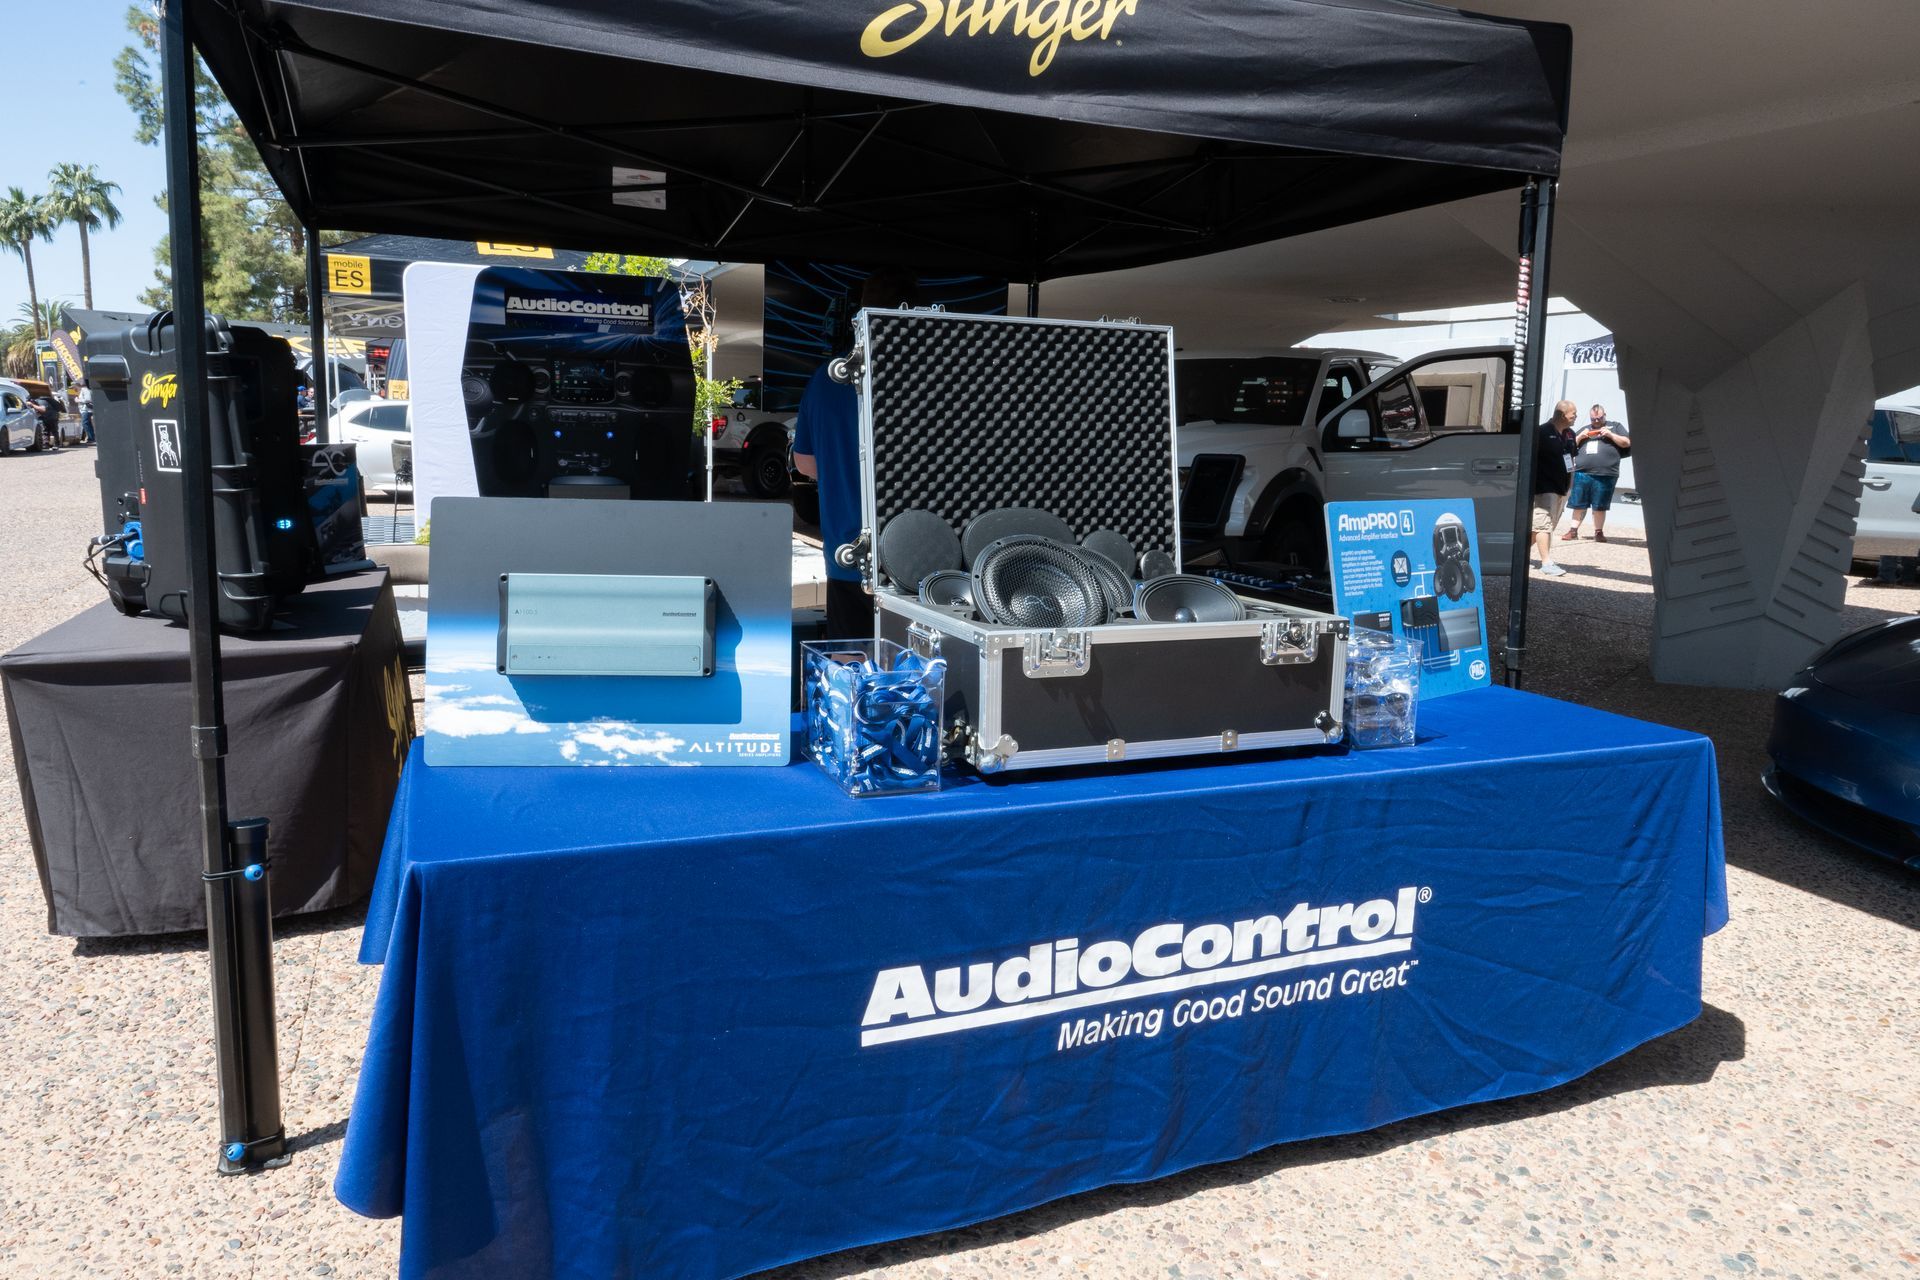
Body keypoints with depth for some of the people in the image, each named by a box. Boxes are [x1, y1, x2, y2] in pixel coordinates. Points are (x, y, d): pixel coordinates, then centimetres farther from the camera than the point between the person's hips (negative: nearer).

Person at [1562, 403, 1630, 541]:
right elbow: (1571, 446, 21)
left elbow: (1627, 443, 5)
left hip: (1605, 475, -3)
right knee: (1578, 504, 4)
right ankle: (1573, 530, 10)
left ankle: (1598, 532, 10)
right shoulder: (1585, 429, 22)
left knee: (1599, 506, 1)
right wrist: (1580, 437, 2)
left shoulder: (1615, 426, 13)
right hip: (1582, 473, 3)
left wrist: (1610, 434, -7)